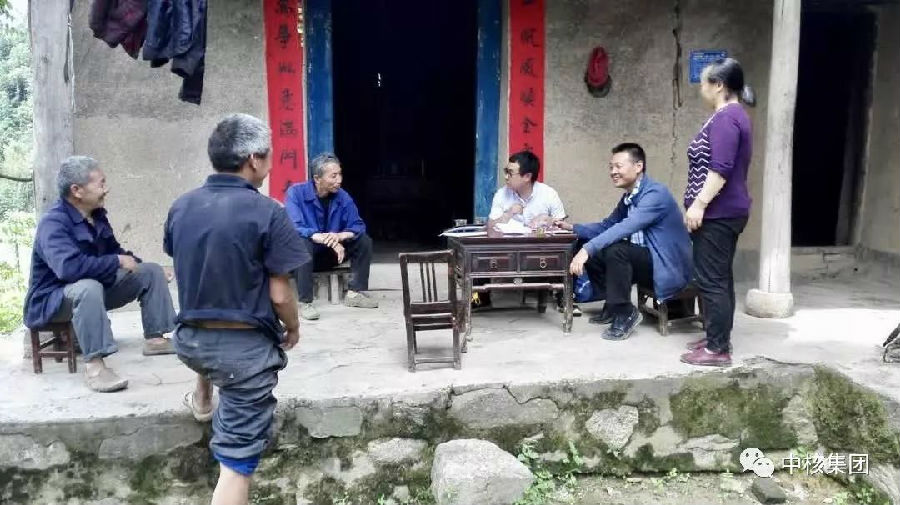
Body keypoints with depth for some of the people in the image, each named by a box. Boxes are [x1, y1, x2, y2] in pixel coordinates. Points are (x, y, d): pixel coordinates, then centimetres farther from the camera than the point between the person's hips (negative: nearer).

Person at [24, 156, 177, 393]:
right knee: (89, 287, -42)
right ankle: (94, 365, -40)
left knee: (152, 271, 2)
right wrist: (117, 262, -30)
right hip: (53, 299, -9)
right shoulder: (54, 223, -25)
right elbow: (69, 267, -41)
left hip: (95, 288, 9)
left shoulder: (97, 215, 1)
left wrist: (139, 266, 11)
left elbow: (114, 250, 18)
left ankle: (154, 338, 1)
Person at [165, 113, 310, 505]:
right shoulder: (267, 212, -17)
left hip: (189, 340, 6)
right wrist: (293, 328, 5)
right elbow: (280, 294, -16)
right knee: (237, 461, 2)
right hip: (245, 348, -6)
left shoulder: (181, 207, 0)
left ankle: (202, 399, 56)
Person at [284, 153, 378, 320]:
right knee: (302, 243, -37)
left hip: (329, 255, 4)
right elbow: (294, 228, -30)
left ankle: (355, 293, -7)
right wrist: (330, 241, -41)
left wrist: (340, 236, -34)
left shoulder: (343, 197, -6)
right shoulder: (296, 193, -19)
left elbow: (358, 226, -10)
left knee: (364, 240, -12)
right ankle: (304, 302, -33)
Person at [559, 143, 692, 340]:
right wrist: (573, 228, 1)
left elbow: (625, 228, -33)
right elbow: (606, 226, 16)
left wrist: (587, 249, -38)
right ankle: (613, 305, 11)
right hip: (645, 259, 9)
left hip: (667, 265, -9)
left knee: (615, 250, -30)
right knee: (593, 254, 1)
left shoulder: (655, 193, -20)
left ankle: (625, 313, -15)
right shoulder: (628, 197, 7)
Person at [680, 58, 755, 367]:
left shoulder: (725, 118, -16)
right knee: (719, 278, 14)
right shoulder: (733, 115, 17)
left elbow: (720, 169, -24)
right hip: (724, 211, 11)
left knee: (711, 280, -7)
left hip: (717, 213, -11)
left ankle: (718, 349, -2)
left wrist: (698, 205, -23)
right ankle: (718, 339, 23)